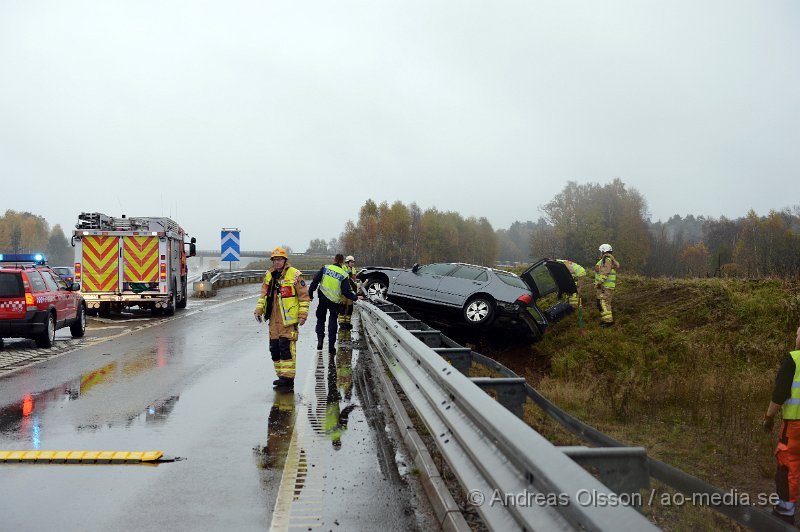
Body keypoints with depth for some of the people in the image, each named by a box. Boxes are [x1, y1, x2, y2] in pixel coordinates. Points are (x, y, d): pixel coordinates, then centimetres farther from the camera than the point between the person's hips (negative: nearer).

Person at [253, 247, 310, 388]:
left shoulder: (294, 275, -6)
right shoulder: (268, 275, 13)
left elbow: (304, 296, -4)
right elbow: (264, 295, 21)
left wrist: (303, 314, -8)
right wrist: (259, 309, 10)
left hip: (289, 319, -7)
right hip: (273, 319, 7)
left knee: (286, 347, -12)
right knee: (274, 348, 10)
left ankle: (288, 377, -7)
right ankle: (281, 375, 20)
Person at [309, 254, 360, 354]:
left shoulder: (325, 268, -4)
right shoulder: (344, 275, -8)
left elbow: (315, 281, -4)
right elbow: (346, 292, -11)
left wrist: (310, 293, 4)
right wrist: (355, 297, 4)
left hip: (323, 299, 1)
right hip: (335, 302, -1)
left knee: (320, 318, 19)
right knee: (333, 322, 9)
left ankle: (320, 338, 3)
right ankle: (331, 346, 8)